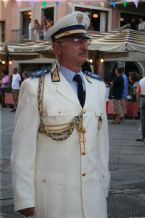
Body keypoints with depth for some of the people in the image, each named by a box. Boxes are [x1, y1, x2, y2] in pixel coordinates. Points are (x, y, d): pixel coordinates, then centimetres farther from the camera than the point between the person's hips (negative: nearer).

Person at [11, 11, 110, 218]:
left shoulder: (97, 86, 6)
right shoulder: (35, 86, -11)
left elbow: (102, 138, 10)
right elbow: (23, 145, -11)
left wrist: (104, 185, 11)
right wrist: (24, 198, -11)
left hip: (92, 190, 5)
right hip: (53, 191, -4)